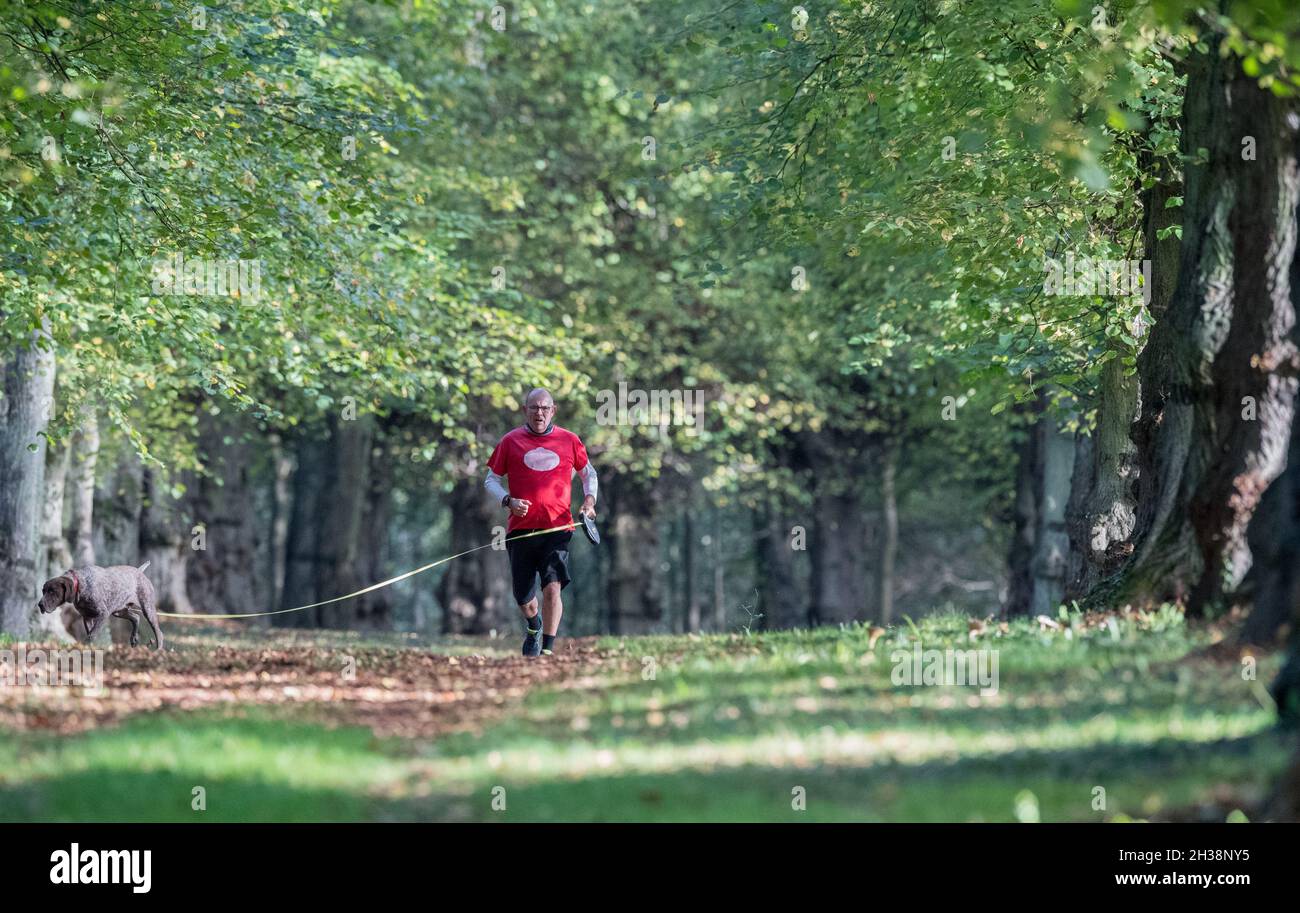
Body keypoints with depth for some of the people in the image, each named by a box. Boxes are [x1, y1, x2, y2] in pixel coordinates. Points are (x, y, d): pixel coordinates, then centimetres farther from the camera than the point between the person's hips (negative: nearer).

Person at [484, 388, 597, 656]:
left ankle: (548, 649, -15)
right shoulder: (510, 442, 5)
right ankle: (533, 626, 44)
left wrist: (589, 499, 4)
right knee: (523, 596, 9)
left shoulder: (569, 441, 7)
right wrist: (508, 501, -8)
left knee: (552, 587, -20)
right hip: (521, 529, 1)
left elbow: (588, 473, 22)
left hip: (557, 527, -1)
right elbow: (491, 480, 11)